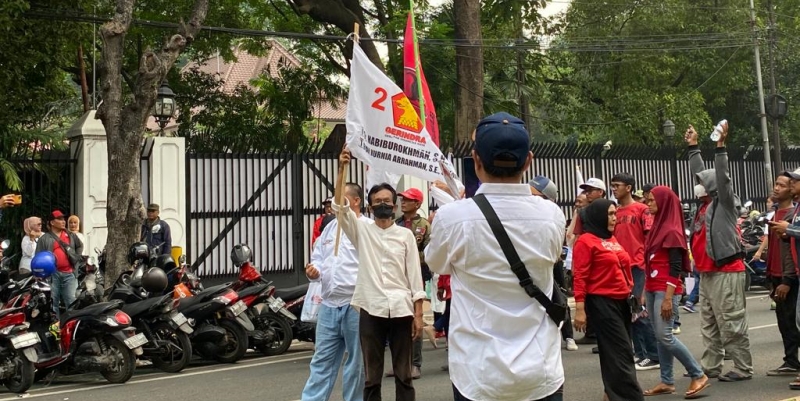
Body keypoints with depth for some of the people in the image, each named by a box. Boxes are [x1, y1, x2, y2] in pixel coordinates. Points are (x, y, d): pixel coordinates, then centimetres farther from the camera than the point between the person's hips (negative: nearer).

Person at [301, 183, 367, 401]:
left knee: (356, 361, 5)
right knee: (322, 360, 9)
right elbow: (318, 257, 21)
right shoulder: (330, 227, 15)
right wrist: (314, 270, -1)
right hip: (329, 303, 7)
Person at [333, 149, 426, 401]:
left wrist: (418, 314, -3)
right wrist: (342, 168, -18)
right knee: (372, 376, 5)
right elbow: (340, 207, -8)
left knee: (403, 374, 6)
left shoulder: (405, 235, 7)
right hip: (371, 310, 0)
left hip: (401, 310, 0)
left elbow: (415, 275, 4)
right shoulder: (362, 231, 8)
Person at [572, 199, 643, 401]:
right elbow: (580, 277, -13)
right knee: (621, 353, -8)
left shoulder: (612, 240, 15)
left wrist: (631, 295, 17)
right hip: (601, 303, -8)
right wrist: (580, 309, -18)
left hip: (621, 302, 8)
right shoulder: (586, 241, -10)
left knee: (615, 352, 14)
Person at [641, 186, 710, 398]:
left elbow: (675, 267, -17)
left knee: (665, 335, -11)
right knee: (661, 336, 8)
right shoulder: (657, 226, 14)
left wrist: (668, 297, -21)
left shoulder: (672, 231, -13)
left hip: (665, 290, -9)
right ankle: (667, 381, 13)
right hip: (652, 289, 9)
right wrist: (645, 291, 16)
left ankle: (699, 375, -3)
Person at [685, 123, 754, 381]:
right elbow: (701, 173, 23)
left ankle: (743, 369, -4)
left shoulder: (725, 204, -6)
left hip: (726, 272, -9)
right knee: (709, 325, 12)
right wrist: (693, 146, 26)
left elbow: (723, 177, -20)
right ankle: (710, 367, 19)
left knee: (732, 324, -7)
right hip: (707, 273, 9)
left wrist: (721, 146, -22)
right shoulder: (706, 205, 13)